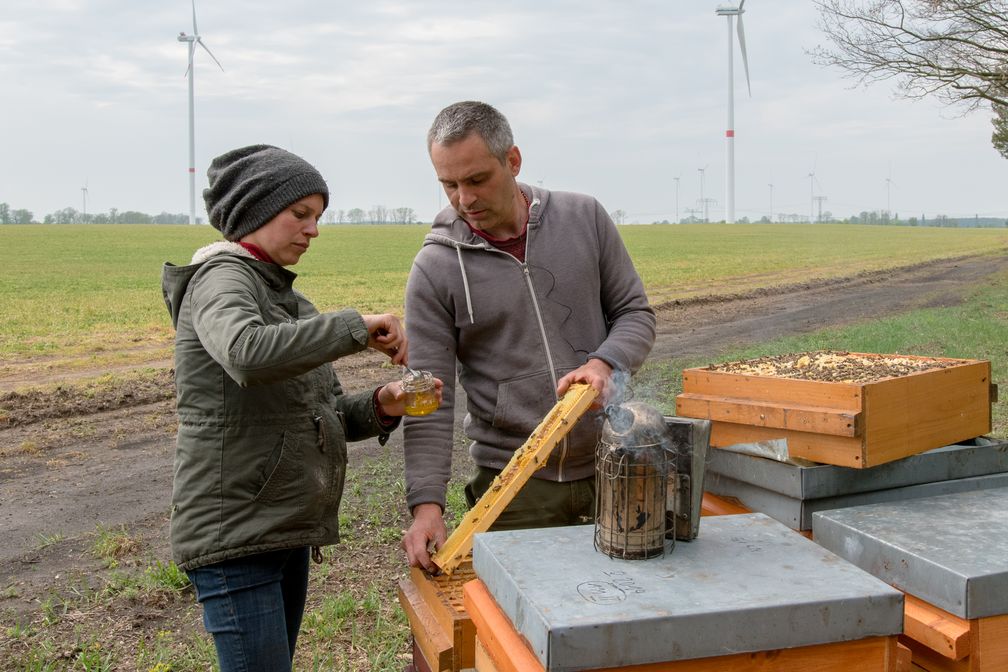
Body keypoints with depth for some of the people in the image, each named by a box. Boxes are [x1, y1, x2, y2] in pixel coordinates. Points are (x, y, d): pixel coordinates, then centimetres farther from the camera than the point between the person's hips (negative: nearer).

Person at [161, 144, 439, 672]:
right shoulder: (221, 278, -10)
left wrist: (378, 408, -6)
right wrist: (356, 327, -26)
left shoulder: (281, 294, 17)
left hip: (286, 530, 9)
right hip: (234, 536, -9)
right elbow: (247, 355, -34)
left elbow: (324, 413, 14)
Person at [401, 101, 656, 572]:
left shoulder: (585, 219, 1)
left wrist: (604, 363, -15)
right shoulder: (435, 269, -6)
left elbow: (635, 313, 7)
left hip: (609, 468, 2)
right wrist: (426, 504, -18)